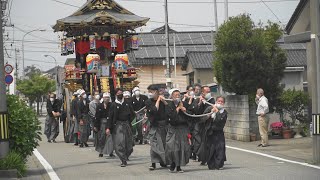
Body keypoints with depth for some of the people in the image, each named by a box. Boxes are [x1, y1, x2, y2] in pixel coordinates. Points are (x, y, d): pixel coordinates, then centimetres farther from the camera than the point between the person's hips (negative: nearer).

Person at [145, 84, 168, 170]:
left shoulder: (163, 99, 5)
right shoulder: (148, 102, -2)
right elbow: (154, 110, -17)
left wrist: (164, 101, -14)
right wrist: (158, 100, -11)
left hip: (165, 124, 3)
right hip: (155, 125, -3)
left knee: (164, 143, 9)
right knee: (154, 144, -10)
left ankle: (163, 162, 24)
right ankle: (153, 163, -6)